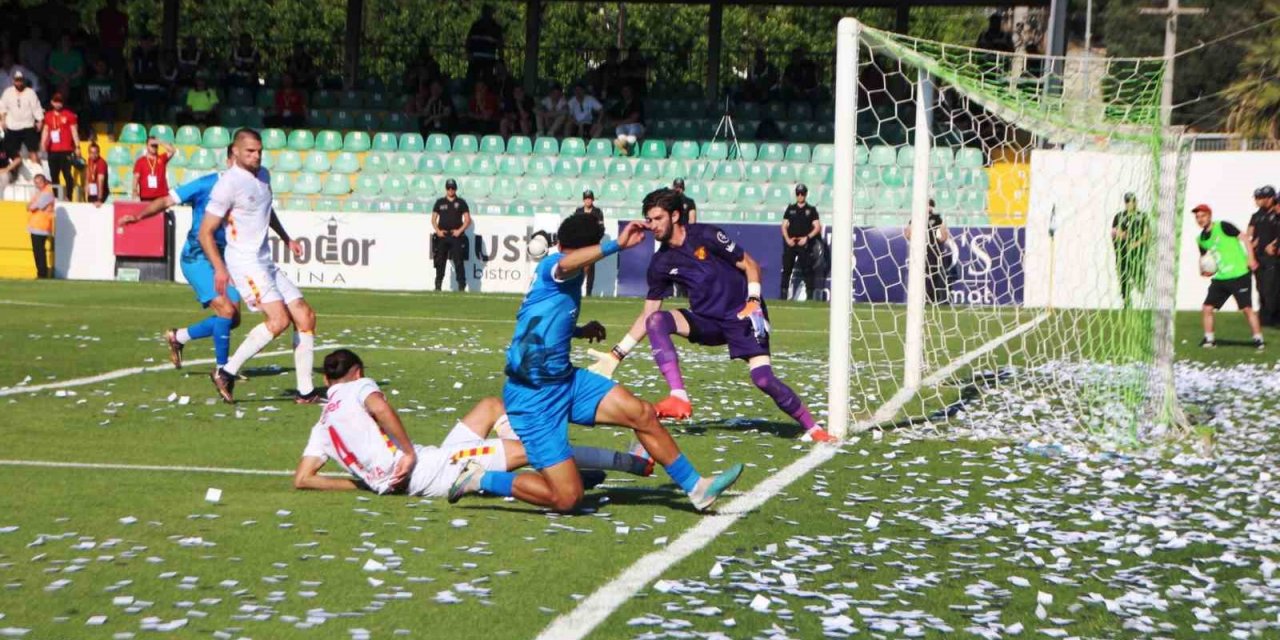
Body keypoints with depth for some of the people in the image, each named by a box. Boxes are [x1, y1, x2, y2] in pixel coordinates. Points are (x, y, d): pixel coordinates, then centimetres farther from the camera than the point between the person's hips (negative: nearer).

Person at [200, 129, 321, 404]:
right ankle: (226, 373, -15)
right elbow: (205, 232, -14)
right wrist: (219, 268, -23)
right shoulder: (228, 184, -14)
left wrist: (286, 239, 30)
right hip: (244, 262, -9)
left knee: (305, 316, 4)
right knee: (279, 319, -23)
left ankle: (305, 391, 7)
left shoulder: (263, 175, 12)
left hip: (266, 263, 9)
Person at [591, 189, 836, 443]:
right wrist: (617, 354, 1)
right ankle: (679, 398, -32)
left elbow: (750, 265, -4)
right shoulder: (660, 264, 1)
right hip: (707, 320, 4)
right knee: (656, 320, -22)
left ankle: (812, 428, 0)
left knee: (763, 379, -20)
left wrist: (754, 303, -18)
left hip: (742, 316, -4)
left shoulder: (705, 236, -11)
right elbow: (647, 314, 6)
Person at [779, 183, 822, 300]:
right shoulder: (790, 209, 13)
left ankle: (810, 294, -4)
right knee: (786, 268, -1)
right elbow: (784, 226, 12)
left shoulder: (811, 210, 6)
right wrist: (787, 239, -5)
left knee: (807, 269, -5)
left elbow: (817, 227, 1)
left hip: (804, 244, -2)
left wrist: (807, 238, -12)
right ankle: (783, 294, 0)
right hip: (790, 243, 2)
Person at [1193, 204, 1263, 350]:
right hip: (1220, 278, 6)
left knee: (1247, 308, -7)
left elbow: (1244, 237, -11)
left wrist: (1250, 258, -19)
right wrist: (1203, 269, 3)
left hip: (1239, 274, -6)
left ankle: (1258, 339, 4)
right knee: (1207, 308, -1)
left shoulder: (1223, 227, -9)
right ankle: (1209, 339, 13)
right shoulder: (1201, 239, 9)